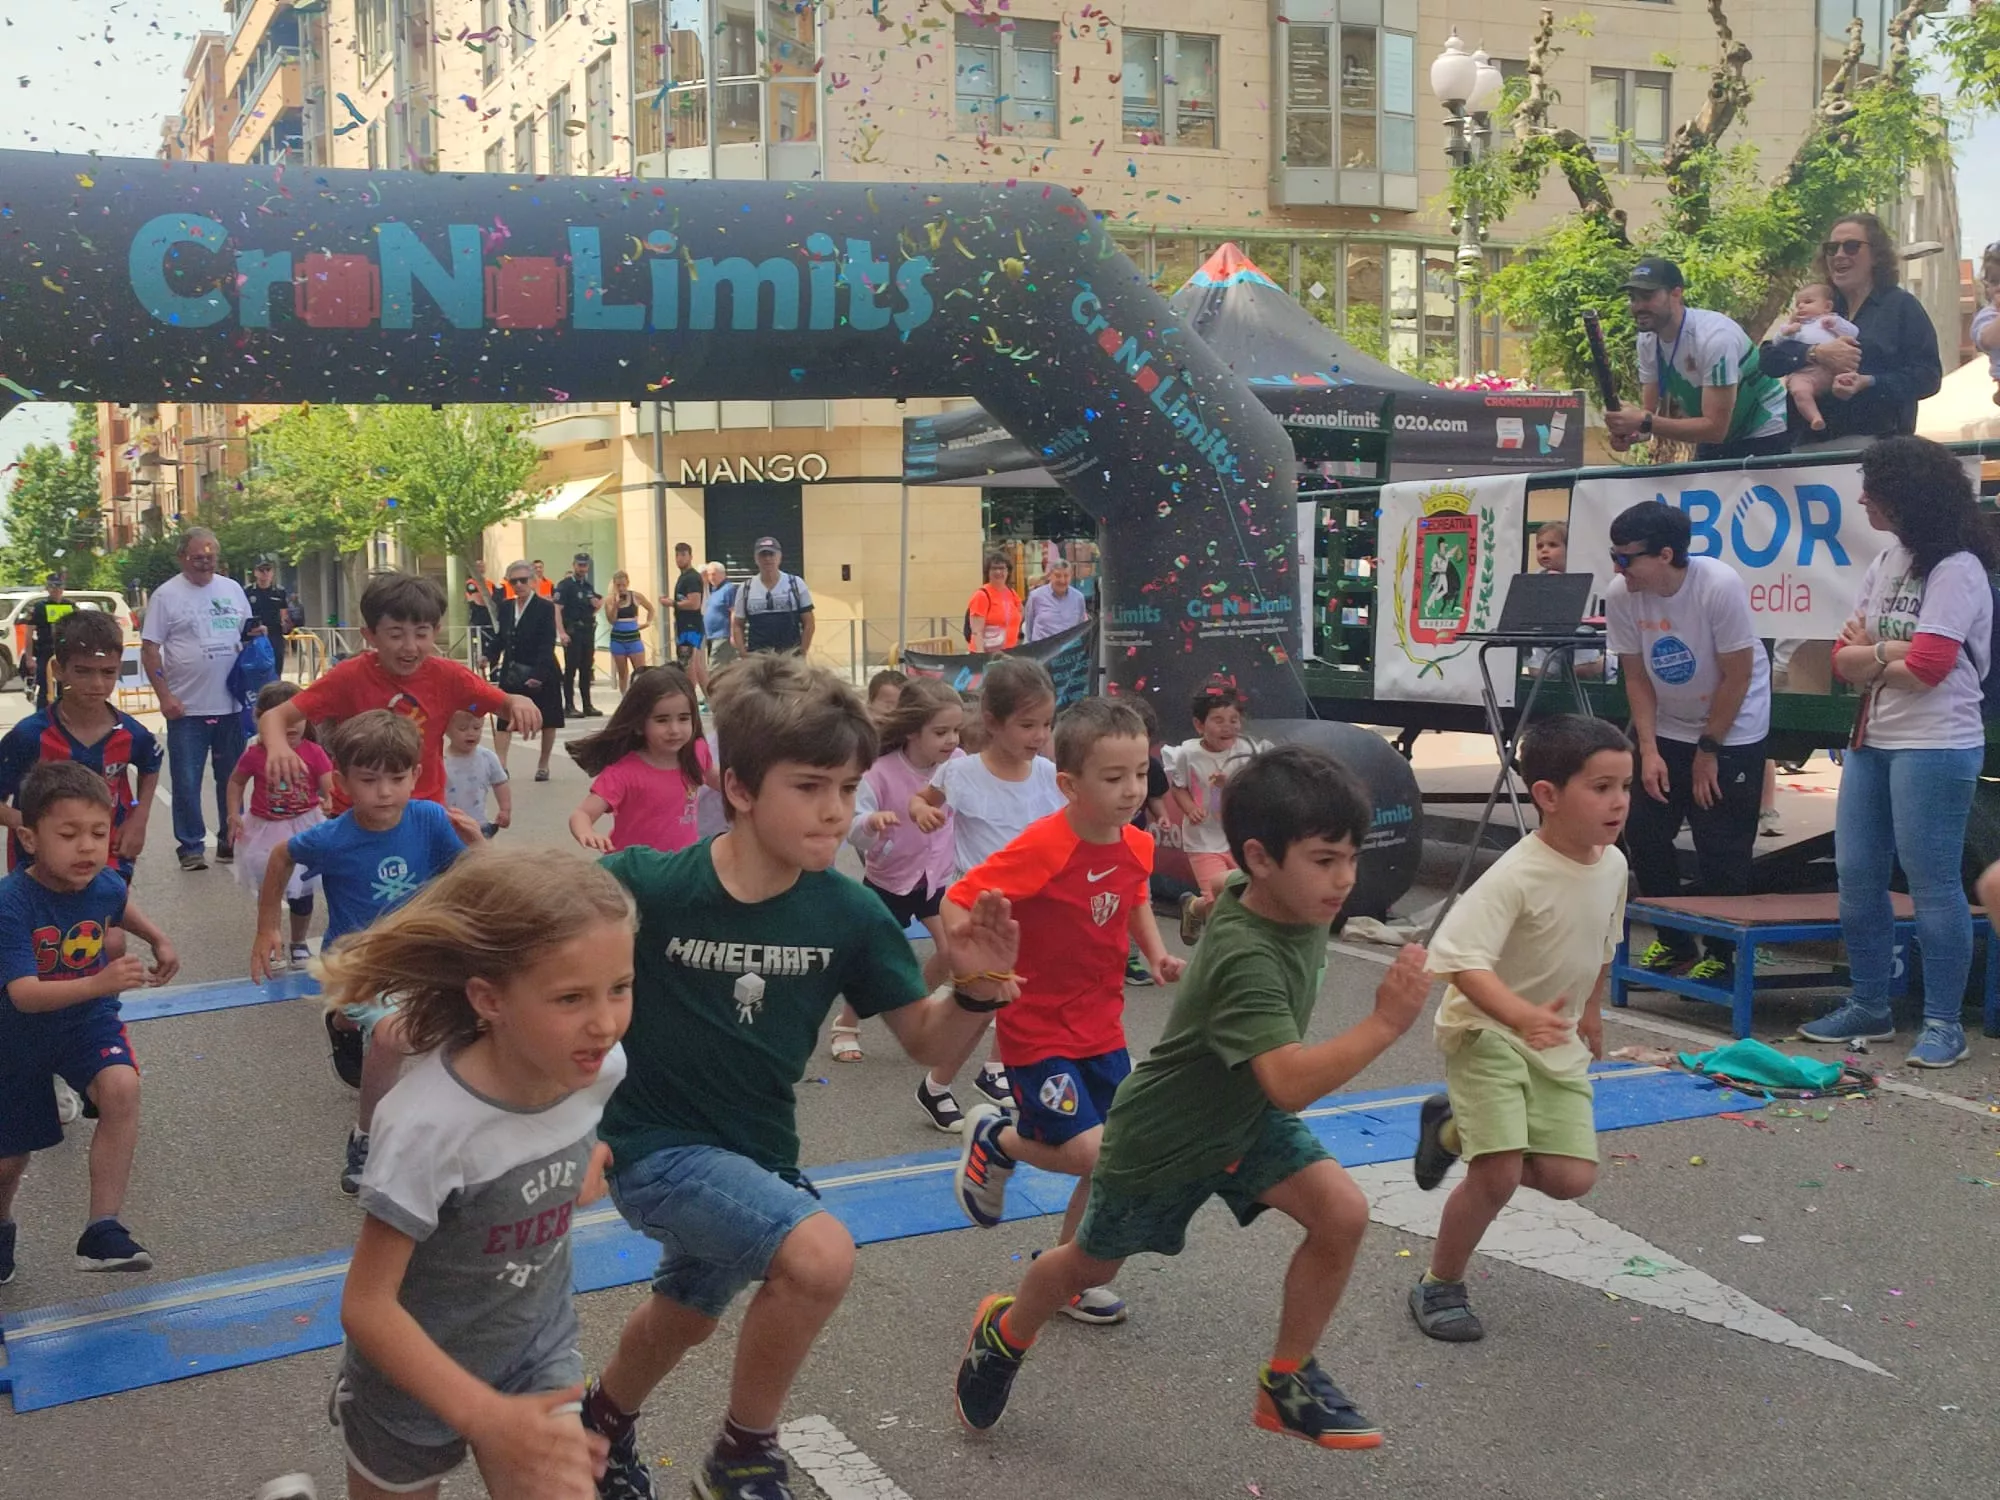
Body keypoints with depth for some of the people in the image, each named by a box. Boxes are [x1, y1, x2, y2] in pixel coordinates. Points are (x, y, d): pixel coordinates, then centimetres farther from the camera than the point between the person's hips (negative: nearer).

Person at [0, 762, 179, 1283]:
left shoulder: (104, 886, -15)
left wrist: (159, 940, 8)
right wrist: (100, 983, -53)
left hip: (89, 1023, 2)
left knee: (122, 1089, -30)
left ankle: (102, 1230, -21)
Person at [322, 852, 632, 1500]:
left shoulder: (599, 1066, -18)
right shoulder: (430, 1123, -36)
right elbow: (366, 1307, -28)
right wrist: (486, 1418, -32)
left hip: (539, 1348, 4)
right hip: (416, 1377, -4)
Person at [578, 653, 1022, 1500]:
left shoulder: (848, 914, -14)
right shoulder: (646, 885, -24)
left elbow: (928, 1042, -6)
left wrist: (978, 989, -26)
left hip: (757, 1155, 6)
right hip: (655, 1146, -6)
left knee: (685, 1317, 31)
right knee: (820, 1256, -29)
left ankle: (604, 1423, 65)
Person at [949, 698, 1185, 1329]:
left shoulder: (1137, 846, -2)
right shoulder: (1043, 847, -23)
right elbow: (957, 904, -23)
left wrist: (1156, 952, 5)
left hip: (1102, 1028, 7)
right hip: (1038, 1031, -7)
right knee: (1091, 1152, -14)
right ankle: (996, 1141, 16)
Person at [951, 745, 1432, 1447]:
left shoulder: (1288, 901, -14)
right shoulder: (1245, 960, -39)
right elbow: (1291, 1084, -49)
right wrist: (1385, 1023, -51)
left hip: (1245, 1117, 7)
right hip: (1164, 1143, -7)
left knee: (1342, 1212, -14)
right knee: (1093, 1264, 16)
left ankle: (1287, 1380, 5)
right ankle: (1003, 1336, 47)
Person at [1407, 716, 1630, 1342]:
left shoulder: (1612, 865, -3)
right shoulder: (1516, 875, -26)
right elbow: (1461, 958, -37)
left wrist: (1590, 1010, 27)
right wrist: (1522, 1015, -50)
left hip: (1558, 1041, 7)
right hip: (1486, 1031, -7)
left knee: (1571, 1178, -1)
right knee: (1499, 1175, -17)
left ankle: (1454, 1130, 26)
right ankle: (1439, 1286, 9)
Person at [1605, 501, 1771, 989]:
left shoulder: (1719, 587, -27)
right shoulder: (1621, 596, -15)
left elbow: (1736, 677, -19)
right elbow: (1636, 677, -5)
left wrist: (1708, 750, -13)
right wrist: (1648, 750, -12)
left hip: (1732, 729, -4)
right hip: (1664, 726, 5)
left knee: (1722, 848, -5)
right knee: (1643, 831, 1)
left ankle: (1719, 955, 10)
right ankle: (1672, 941, 17)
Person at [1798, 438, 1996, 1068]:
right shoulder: (1885, 565, 14)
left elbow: (1928, 666, -18)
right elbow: (1843, 659, 8)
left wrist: (1866, 653, -2)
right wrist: (1888, 652, -12)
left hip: (1934, 747, -8)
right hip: (1872, 740, 8)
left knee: (1931, 883, -4)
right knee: (1856, 877, 9)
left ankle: (1944, 1023, 5)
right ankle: (1869, 1007, 21)